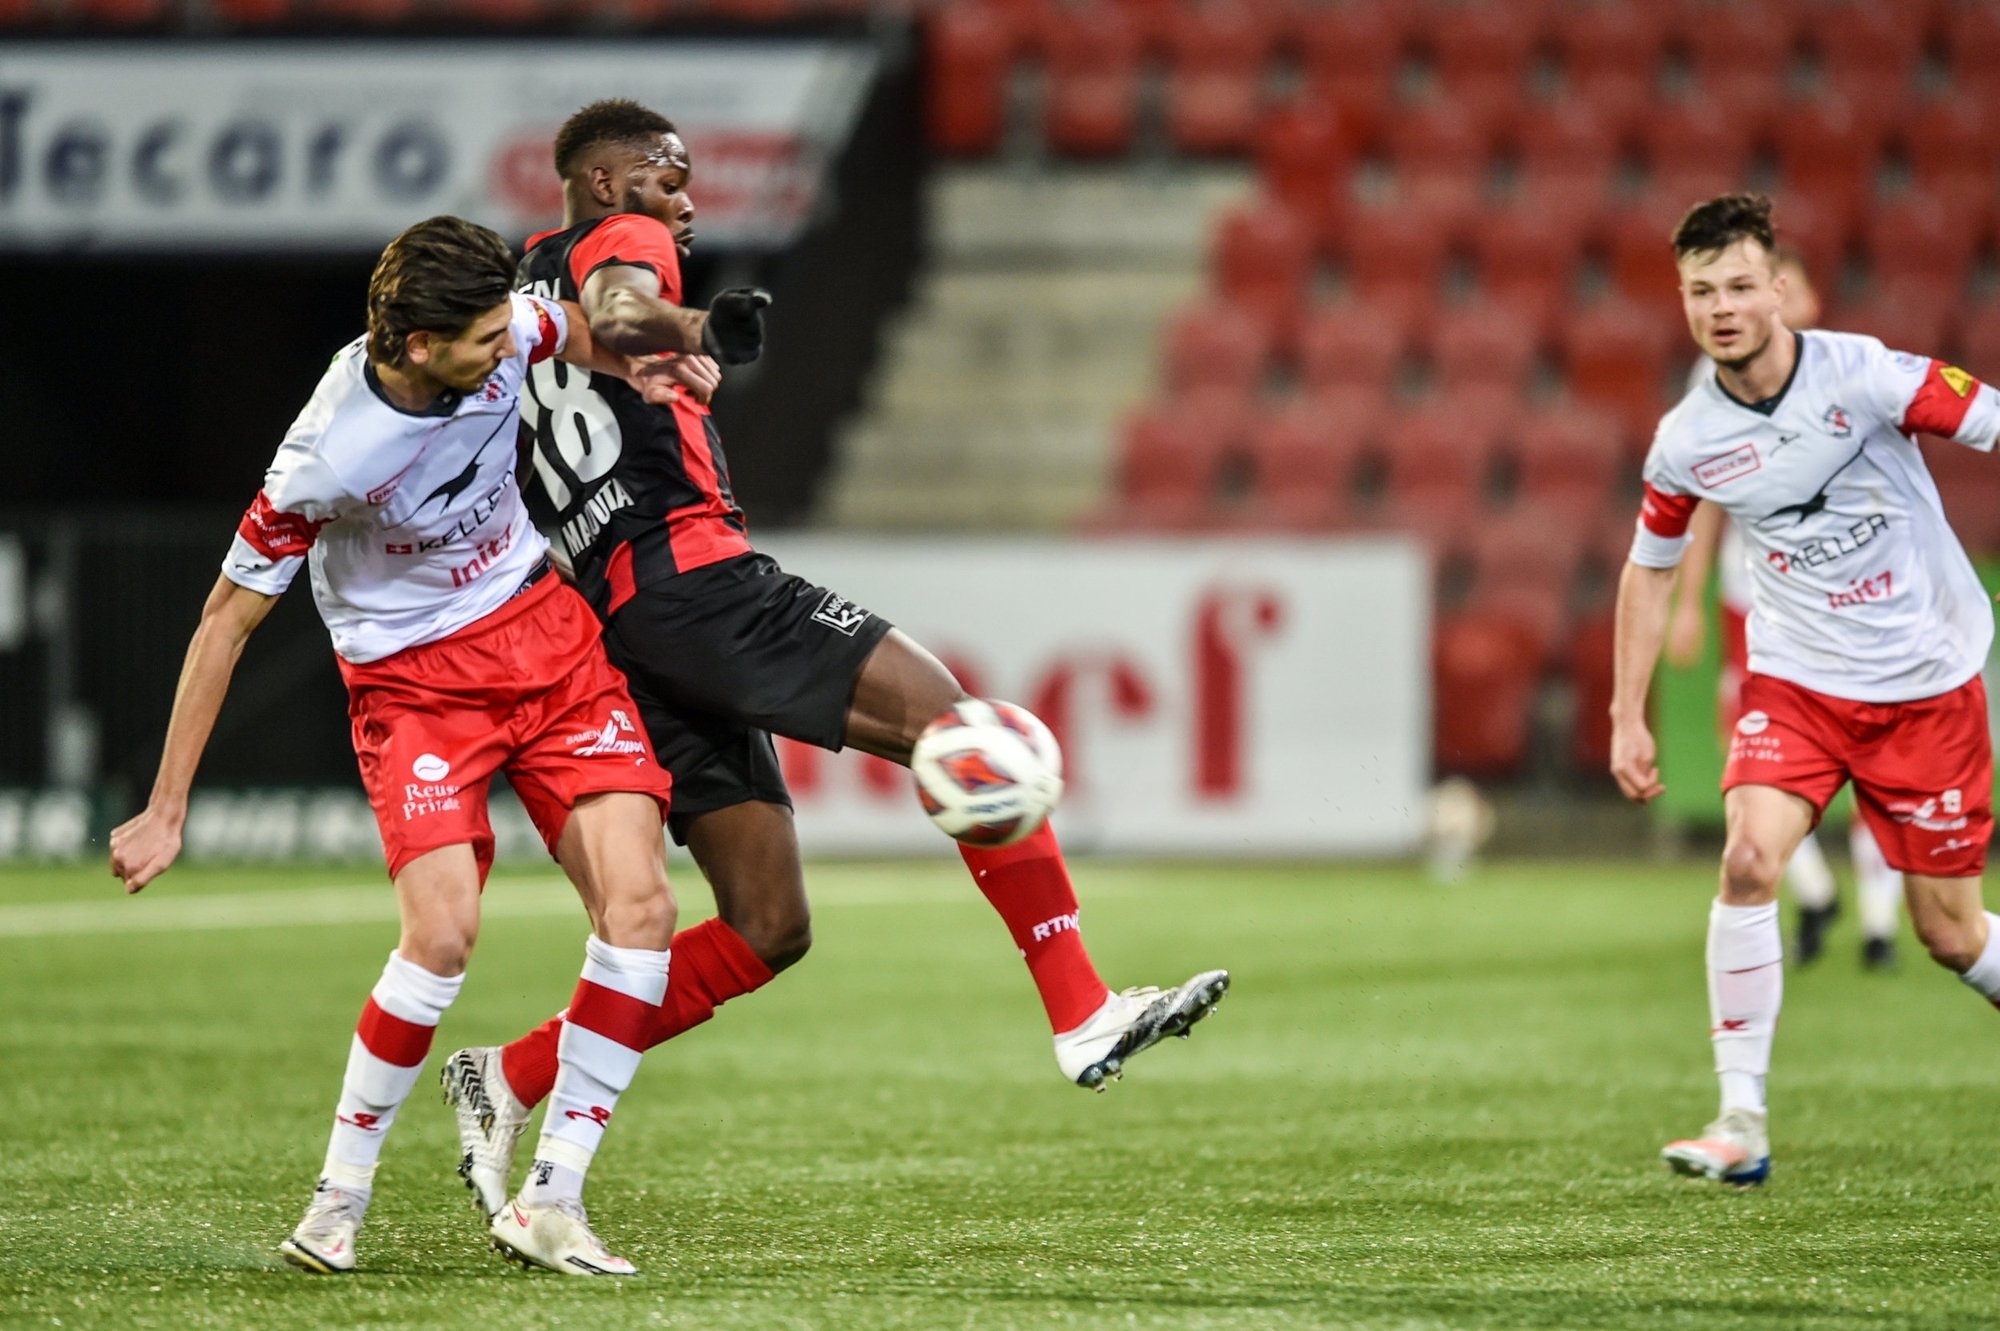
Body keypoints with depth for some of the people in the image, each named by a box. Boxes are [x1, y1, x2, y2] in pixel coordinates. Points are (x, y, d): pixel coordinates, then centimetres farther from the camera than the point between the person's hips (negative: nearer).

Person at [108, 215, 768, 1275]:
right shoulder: (327, 458, -27)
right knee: (442, 933, -23)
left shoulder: (504, 331, -14)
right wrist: (166, 813, -12)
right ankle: (340, 1195, 0)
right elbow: (227, 620, -15)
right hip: (412, 678, -5)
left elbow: (598, 341, 13)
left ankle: (549, 1204, -3)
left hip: (542, 631, 5)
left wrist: (690, 332, -10)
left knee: (639, 907, -11)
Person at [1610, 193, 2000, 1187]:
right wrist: (1628, 716, 11)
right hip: (1798, 677, 2)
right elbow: (1650, 566, 11)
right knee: (1749, 860, -22)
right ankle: (1742, 1121, -15)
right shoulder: (1686, 442, -6)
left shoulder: (1860, 376, -17)